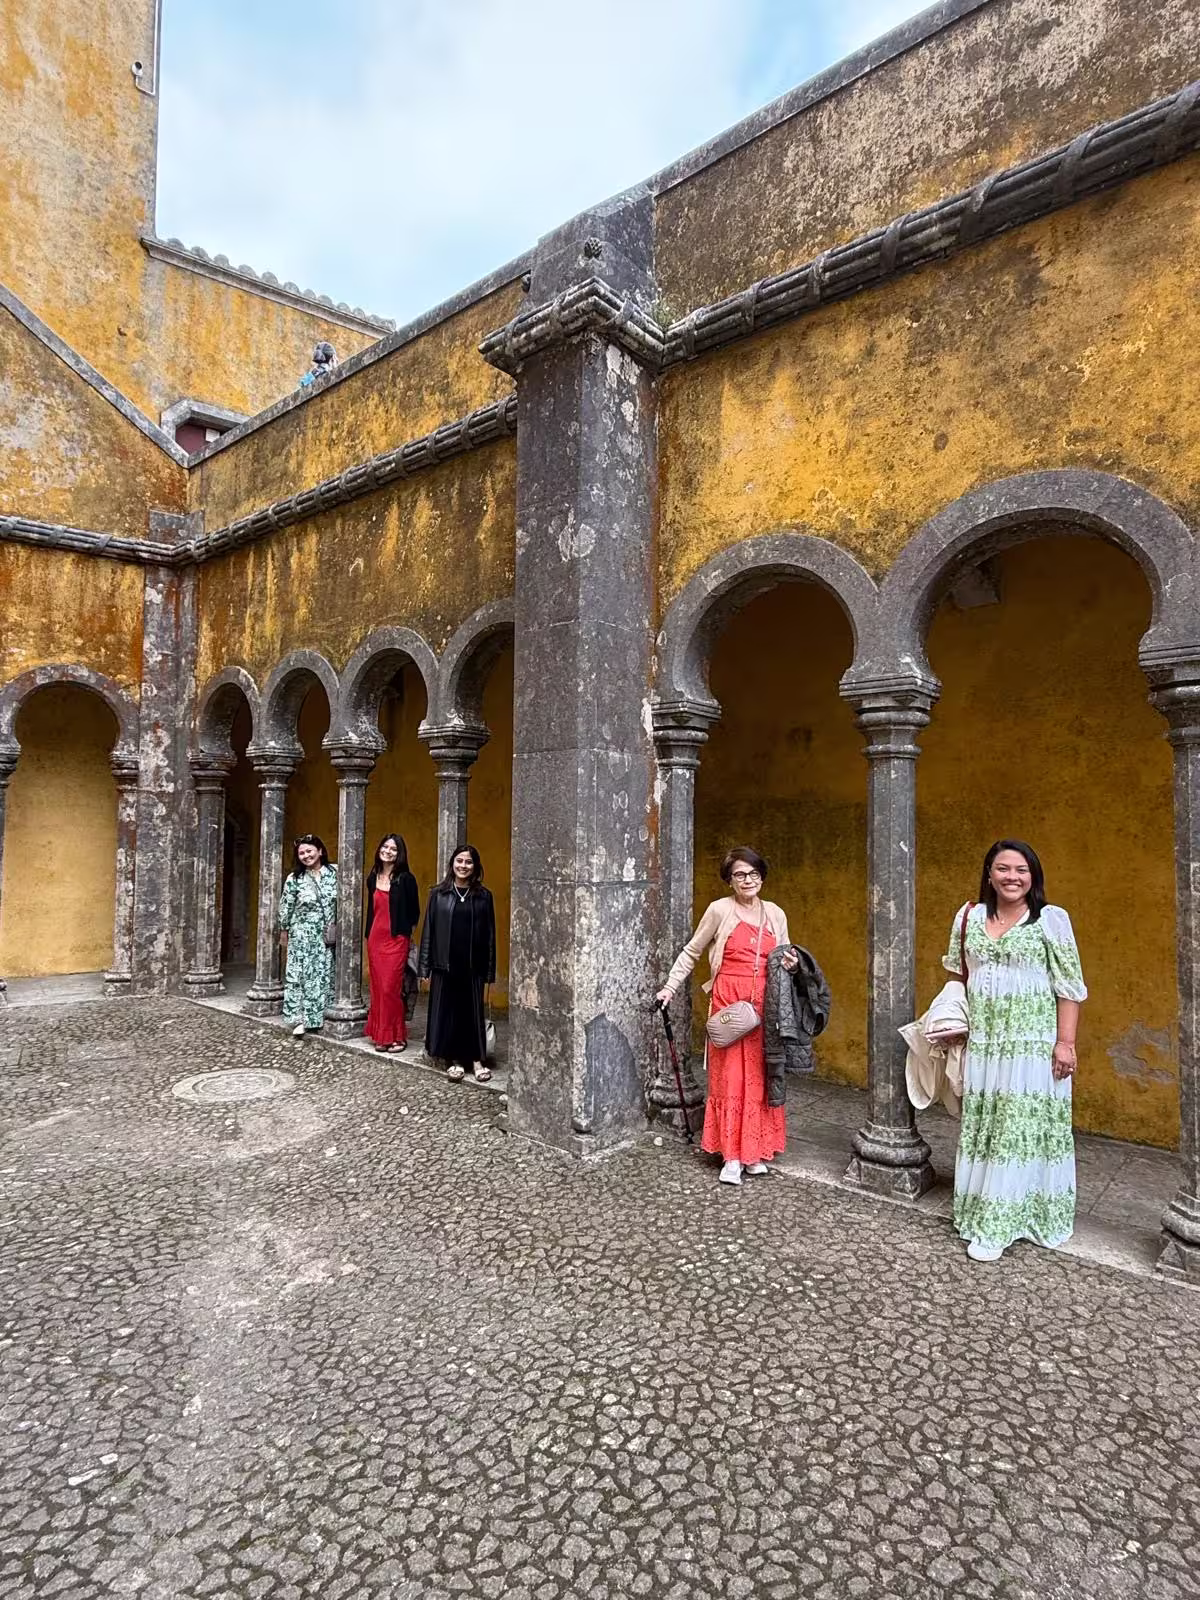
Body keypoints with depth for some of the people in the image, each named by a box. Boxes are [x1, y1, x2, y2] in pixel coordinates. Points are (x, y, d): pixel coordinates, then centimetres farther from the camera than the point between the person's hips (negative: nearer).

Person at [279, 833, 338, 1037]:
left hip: (328, 936, 2)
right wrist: (284, 932, 8)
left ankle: (319, 1017, 15)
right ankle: (301, 1018, 3)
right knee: (300, 974, -3)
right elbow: (285, 907, 3)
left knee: (325, 974, 5)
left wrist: (337, 926, 5)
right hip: (302, 936, -2)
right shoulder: (294, 879, -4)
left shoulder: (333, 873, 0)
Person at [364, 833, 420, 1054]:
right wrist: (368, 935, 16)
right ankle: (381, 1035, 17)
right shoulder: (372, 878, 9)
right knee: (377, 987, 7)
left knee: (390, 988, -6)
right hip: (375, 938, 5)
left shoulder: (405, 878, -7)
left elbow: (414, 911, 0)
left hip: (397, 940, -5)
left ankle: (396, 1036, 6)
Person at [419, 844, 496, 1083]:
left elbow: (490, 934, 3)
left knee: (473, 1012, 6)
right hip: (444, 964, 1)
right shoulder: (439, 893, 2)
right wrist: (425, 966, 1)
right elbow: (428, 929, 3)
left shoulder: (483, 896, 2)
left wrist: (490, 970, 1)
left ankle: (476, 1059, 19)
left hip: (473, 965, 0)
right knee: (447, 1011, 6)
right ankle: (455, 1059, 20)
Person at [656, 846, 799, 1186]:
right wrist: (670, 987, -1)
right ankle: (732, 1155, 10)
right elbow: (691, 952, 3)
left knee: (759, 1076, 7)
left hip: (765, 1005, 4)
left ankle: (754, 1151, 20)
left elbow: (785, 960, 20)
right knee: (729, 1076, -1)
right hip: (728, 1003, -3)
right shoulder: (720, 910, -4)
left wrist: (791, 965, -3)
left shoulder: (776, 915, 8)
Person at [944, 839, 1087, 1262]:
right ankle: (984, 1210, 24)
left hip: (1032, 1046, -4)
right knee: (983, 1128, 10)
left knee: (1022, 1129, 1)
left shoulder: (1051, 919, -5)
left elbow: (1069, 987, -6)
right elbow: (957, 973, 18)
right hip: (982, 1044, 4)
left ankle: (995, 1225, 8)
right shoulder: (969, 916, 6)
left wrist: (1065, 1042, -10)